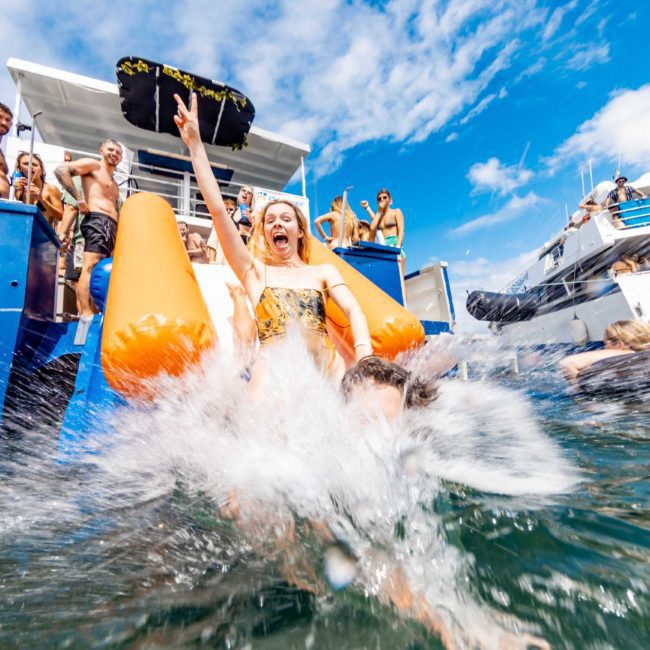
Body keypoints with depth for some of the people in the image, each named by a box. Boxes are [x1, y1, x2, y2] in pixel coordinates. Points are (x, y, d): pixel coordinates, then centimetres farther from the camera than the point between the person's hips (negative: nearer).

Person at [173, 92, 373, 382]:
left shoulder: (323, 271, 16)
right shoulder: (255, 271, 14)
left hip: (326, 372, 1)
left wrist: (364, 361, -17)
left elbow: (353, 310, 1)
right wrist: (195, 143, 7)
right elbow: (218, 210, 8)